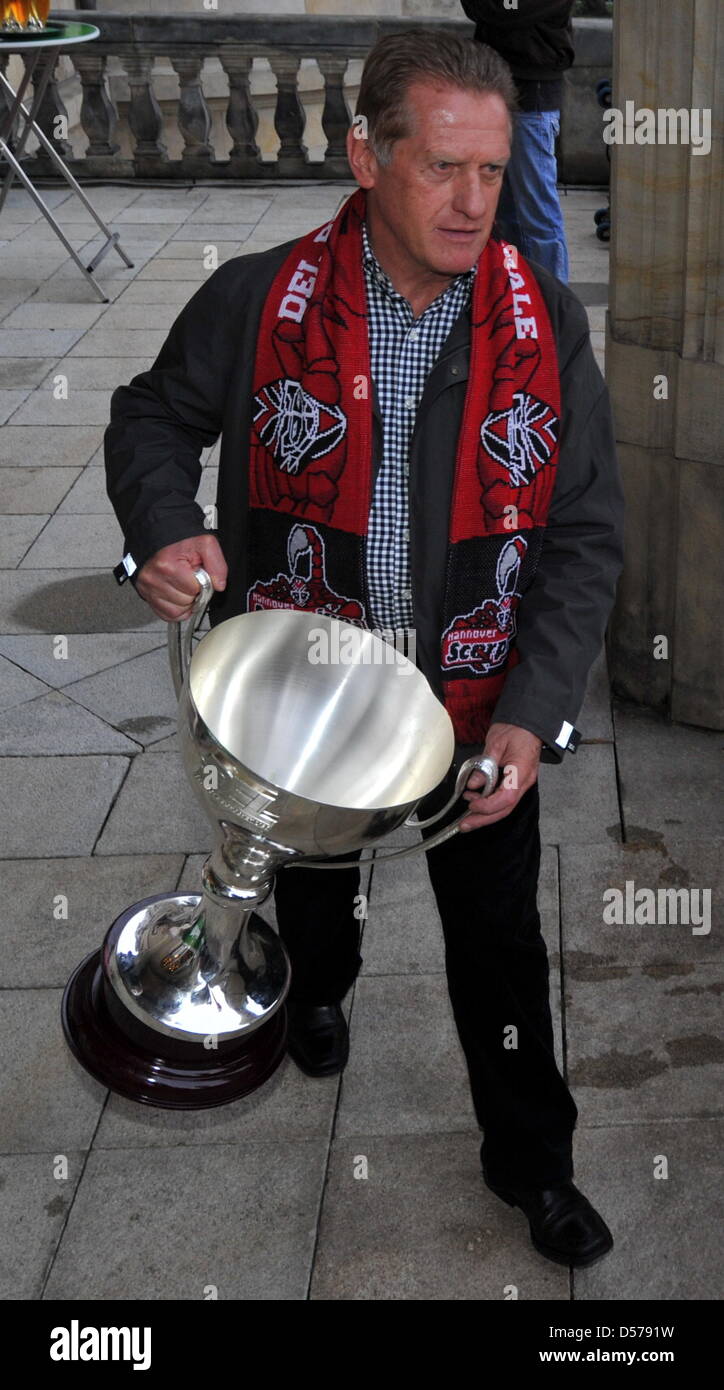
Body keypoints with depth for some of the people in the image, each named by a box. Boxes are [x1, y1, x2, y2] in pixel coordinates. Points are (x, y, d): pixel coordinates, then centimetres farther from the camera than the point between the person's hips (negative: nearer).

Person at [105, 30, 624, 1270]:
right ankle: (319, 986, 62)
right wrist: (163, 528, -19)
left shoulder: (547, 323, -12)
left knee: (500, 944, 10)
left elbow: (585, 537, -10)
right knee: (312, 879, 27)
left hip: (478, 702, 0)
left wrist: (533, 715, -20)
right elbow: (154, 418, 2)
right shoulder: (256, 302, -16)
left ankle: (532, 1160, 32)